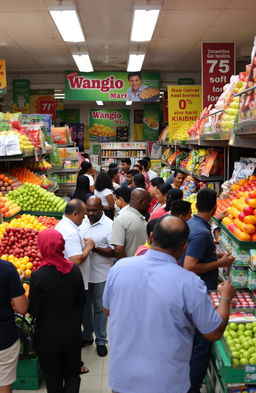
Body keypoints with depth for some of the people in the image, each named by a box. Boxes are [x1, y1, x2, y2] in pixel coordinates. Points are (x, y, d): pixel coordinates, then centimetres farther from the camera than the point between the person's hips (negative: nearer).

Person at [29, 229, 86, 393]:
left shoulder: (38, 276, -21)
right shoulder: (75, 270, -9)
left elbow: (35, 311, -15)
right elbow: (81, 301, 2)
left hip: (48, 336, -3)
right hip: (72, 333, 3)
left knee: (53, 380, 16)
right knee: (73, 374, 21)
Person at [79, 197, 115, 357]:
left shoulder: (109, 225, -13)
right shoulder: (82, 221, 4)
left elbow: (114, 251, -17)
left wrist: (94, 248, -24)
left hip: (100, 275, -5)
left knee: (99, 308, 8)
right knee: (85, 306, 18)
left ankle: (101, 341, 23)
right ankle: (87, 336, 36)